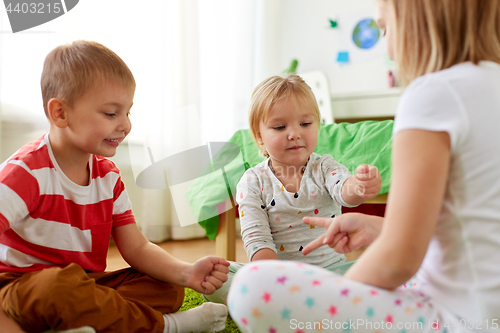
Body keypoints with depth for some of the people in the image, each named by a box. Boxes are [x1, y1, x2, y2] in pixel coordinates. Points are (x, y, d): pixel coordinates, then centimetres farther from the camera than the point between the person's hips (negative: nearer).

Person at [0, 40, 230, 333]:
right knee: (59, 282, -39)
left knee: (168, 289, -7)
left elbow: (137, 248, 0)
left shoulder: (109, 176, 2)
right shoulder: (26, 173, -20)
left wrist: (185, 273, -19)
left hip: (82, 288, 6)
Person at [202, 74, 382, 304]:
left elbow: (344, 191, -22)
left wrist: (359, 185, -48)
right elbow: (256, 240, -9)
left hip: (330, 267, 1)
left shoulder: (325, 168, 1)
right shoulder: (253, 182, -2)